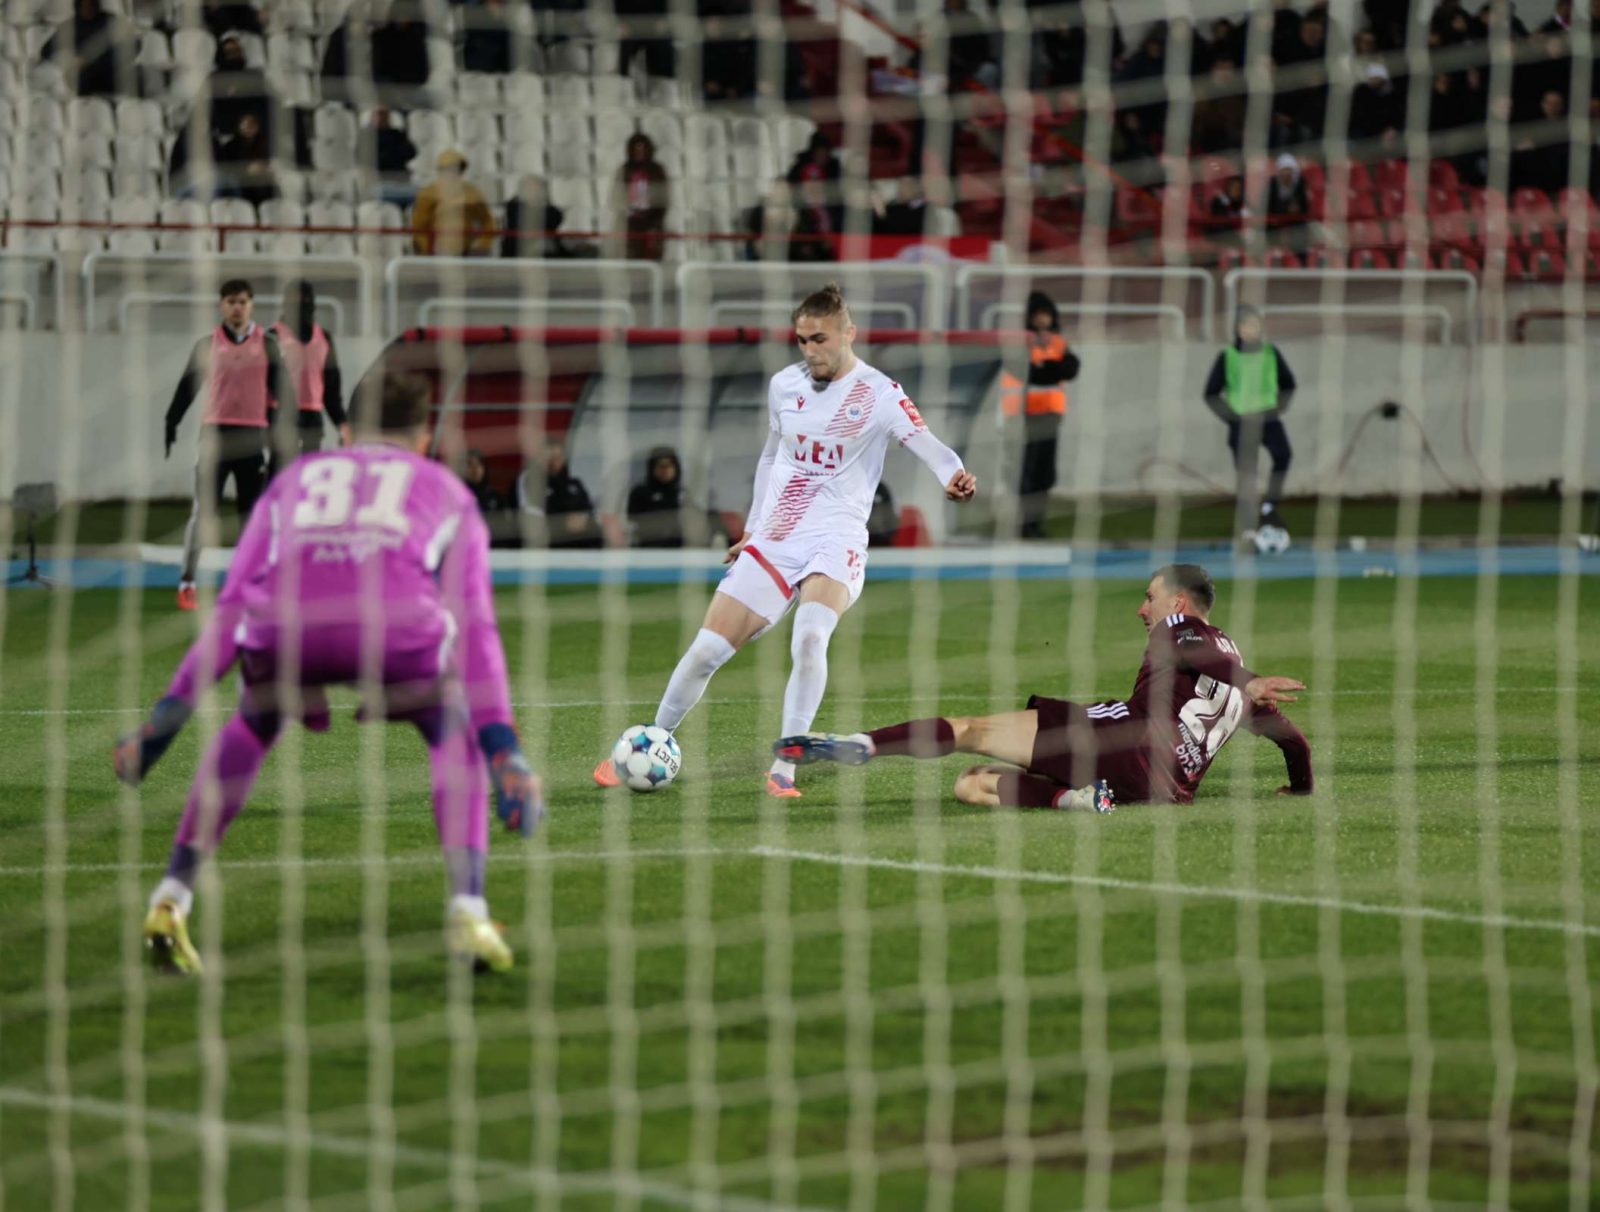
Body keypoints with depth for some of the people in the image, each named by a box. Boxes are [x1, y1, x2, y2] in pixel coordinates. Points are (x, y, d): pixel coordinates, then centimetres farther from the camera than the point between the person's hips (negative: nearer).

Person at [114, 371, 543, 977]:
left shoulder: (294, 479, 39)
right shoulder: (446, 491, 35)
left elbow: (231, 608, 31)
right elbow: (474, 628, 25)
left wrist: (171, 710, 31)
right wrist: (501, 746, 22)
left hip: (286, 621, 2)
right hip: (397, 622, -2)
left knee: (250, 730, 35)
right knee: (454, 734, 29)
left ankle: (171, 898, 23)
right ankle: (468, 913, 10)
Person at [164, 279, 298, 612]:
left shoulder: (267, 345, 5)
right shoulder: (207, 345, 4)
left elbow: (283, 388, 5)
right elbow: (188, 386, 6)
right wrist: (171, 424, 1)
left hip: (252, 435, 1)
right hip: (215, 434, -1)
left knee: (252, 511, 5)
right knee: (203, 511, -4)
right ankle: (186, 584, -2)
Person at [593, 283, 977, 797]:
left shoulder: (879, 395, -7)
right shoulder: (784, 385, 7)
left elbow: (927, 445, -22)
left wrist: (953, 475, -44)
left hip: (835, 542, -4)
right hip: (772, 542, 4)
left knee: (810, 636, -33)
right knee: (706, 651, 0)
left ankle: (784, 768, -24)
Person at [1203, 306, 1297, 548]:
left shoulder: (1270, 354, 6)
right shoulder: (1227, 358, 1)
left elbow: (1288, 384, 18)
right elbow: (1211, 394, 6)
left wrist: (1279, 407, 2)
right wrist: (1229, 415, -6)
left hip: (1267, 417, 1)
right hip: (1241, 422, -1)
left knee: (1283, 454, -27)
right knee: (1246, 475, -2)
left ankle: (1269, 508, -16)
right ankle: (1248, 530, 4)